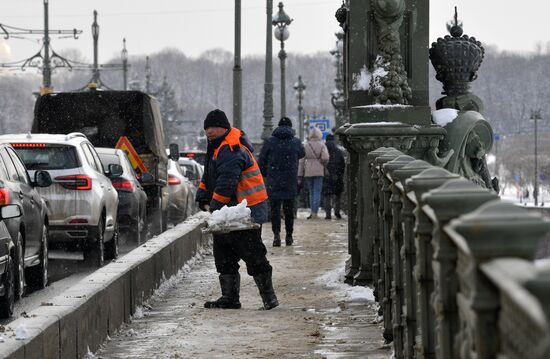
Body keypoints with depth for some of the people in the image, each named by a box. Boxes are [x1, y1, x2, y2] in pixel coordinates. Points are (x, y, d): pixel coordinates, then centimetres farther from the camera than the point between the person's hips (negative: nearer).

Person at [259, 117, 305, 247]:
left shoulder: (269, 142, -4)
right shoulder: (296, 142, -2)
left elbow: (262, 161, 1)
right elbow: (302, 154, 18)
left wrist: (264, 174, 16)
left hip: (274, 182, -1)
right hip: (291, 182, 1)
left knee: (275, 208, 1)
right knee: (289, 209, 12)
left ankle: (276, 233, -16)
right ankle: (289, 236, 16)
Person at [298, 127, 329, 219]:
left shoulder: (306, 146, 4)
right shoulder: (322, 145, -3)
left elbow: (302, 161, 3)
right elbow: (325, 158, -16)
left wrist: (300, 175, 6)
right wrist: (323, 164, 7)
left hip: (308, 171, 3)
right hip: (318, 171, -3)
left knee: (311, 192, 14)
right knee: (317, 192, 0)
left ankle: (312, 212, 15)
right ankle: (314, 212, -8)